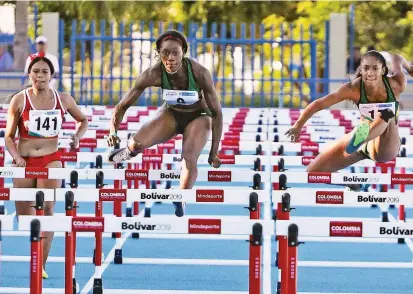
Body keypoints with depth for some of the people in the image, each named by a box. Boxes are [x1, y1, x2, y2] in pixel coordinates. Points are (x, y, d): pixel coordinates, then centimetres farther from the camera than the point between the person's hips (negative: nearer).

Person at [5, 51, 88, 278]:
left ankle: (41, 265, -14)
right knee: (24, 216, 5)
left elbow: (83, 120, 19)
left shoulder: (63, 100, 1)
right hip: (25, 162, 0)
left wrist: (77, 137, 0)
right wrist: (16, 157, -15)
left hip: (51, 159, 0)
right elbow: (9, 136, 1)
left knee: (47, 209, -16)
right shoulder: (19, 100, -3)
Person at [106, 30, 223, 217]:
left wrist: (214, 152, -24)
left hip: (198, 117, -1)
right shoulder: (153, 74, -29)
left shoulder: (200, 73, -34)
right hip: (171, 113, 2)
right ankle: (128, 152, 17)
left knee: (190, 159, -25)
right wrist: (113, 131, -33)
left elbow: (217, 113, -24)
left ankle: (181, 201, 4)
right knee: (137, 144, -23)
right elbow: (123, 105, -19)